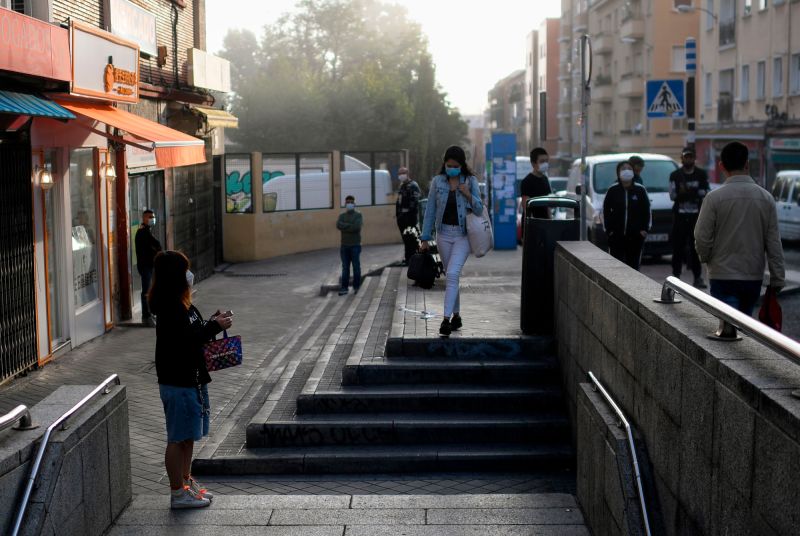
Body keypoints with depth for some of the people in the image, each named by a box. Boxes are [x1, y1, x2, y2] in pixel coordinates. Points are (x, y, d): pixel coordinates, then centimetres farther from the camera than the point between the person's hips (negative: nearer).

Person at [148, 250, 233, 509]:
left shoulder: (180, 304, 11)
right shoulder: (170, 308, -20)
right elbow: (186, 341, -25)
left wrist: (214, 321, 1)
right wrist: (215, 326, -19)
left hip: (191, 379, 10)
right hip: (178, 383, -10)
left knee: (188, 436, 19)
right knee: (178, 439, 0)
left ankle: (187, 482, 32)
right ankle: (178, 493, 10)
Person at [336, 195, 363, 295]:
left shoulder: (358, 215, 0)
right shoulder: (342, 215, 11)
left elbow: (357, 227, -17)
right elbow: (338, 225, -7)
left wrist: (345, 227, -10)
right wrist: (350, 226, -13)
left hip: (355, 245, -3)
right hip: (344, 245, 3)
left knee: (356, 266, 1)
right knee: (345, 267, 4)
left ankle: (356, 287, 11)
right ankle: (344, 288, 4)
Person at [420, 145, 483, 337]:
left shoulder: (470, 181, -1)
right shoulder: (437, 182, 3)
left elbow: (479, 209, 0)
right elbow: (430, 210, 5)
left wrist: (468, 195, -18)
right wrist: (425, 239, 4)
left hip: (463, 234, -3)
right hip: (444, 233, 3)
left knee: (452, 274, -17)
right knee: (449, 276, 11)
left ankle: (447, 318, -18)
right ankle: (456, 316, 24)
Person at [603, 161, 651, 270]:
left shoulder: (640, 189, 1)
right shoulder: (613, 190, -1)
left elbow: (646, 210, 4)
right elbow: (606, 211, 3)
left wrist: (645, 228, -2)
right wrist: (608, 229, -2)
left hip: (636, 235, 1)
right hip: (616, 235, -1)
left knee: (634, 263, 6)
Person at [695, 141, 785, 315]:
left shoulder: (714, 198, -11)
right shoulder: (766, 198, 0)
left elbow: (702, 237, -9)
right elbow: (774, 242, 1)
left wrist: (705, 258, 12)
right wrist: (777, 280, 7)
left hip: (723, 277, -4)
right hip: (754, 277, 4)